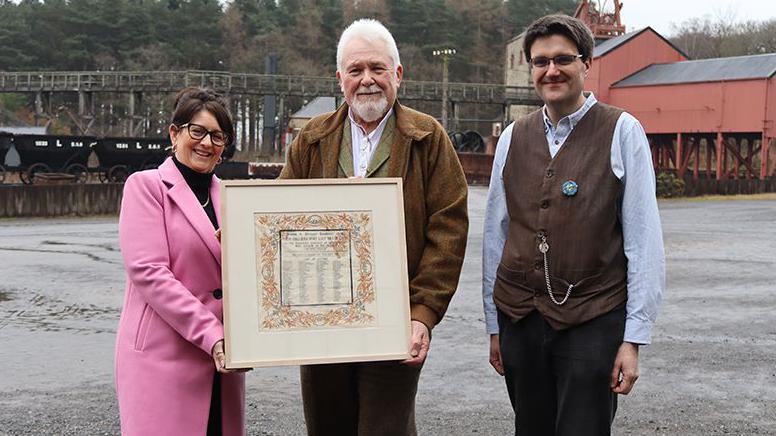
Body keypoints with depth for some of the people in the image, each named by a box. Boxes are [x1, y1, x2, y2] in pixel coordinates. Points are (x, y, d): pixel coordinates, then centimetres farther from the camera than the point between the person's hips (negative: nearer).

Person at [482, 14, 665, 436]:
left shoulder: (622, 132, -4)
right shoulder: (513, 137, 7)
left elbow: (643, 242, -6)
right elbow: (495, 235, 10)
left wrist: (634, 338, -10)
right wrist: (494, 325, 10)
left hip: (593, 322, -4)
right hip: (518, 318, 4)